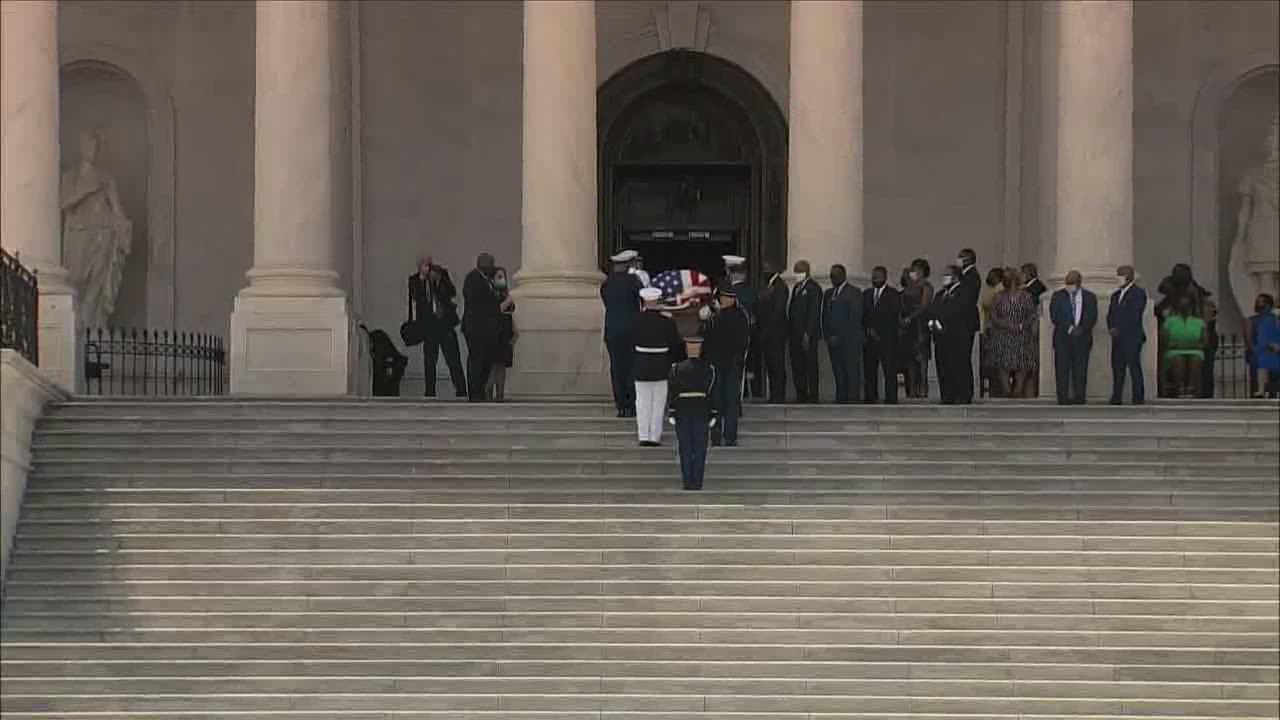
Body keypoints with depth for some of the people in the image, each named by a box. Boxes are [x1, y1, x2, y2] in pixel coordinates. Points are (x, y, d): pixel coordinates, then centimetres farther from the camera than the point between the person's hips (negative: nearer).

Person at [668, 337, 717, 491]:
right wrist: (713, 414, 3)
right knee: (699, 448, 3)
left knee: (685, 448, 4)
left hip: (682, 411, 0)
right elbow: (713, 392, -2)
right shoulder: (708, 369, -2)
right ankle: (697, 482, 0)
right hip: (701, 412, 0)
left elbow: (671, 393, -5)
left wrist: (672, 413, -2)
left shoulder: (676, 369, -3)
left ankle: (687, 482, 1)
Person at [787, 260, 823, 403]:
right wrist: (789, 331, 10)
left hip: (808, 334, -8)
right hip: (795, 334, 8)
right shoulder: (796, 288, 18)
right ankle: (801, 396, 12)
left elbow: (814, 312, -14)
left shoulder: (813, 288, -8)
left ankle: (813, 396, -1)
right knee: (797, 366, 8)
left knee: (810, 366, -4)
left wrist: (807, 334, -19)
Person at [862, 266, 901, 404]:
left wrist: (877, 330, -11)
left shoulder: (893, 294, 2)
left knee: (890, 370, -7)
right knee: (869, 371, 1)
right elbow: (863, 315, 12)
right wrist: (867, 330, -5)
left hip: (887, 339, -4)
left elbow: (893, 315, -7)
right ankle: (870, 397, 4)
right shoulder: (866, 294, 17)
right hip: (869, 339, 4)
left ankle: (891, 398, -7)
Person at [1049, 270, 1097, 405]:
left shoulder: (1089, 297, 9)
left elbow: (1092, 317, 2)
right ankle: (1063, 397, -5)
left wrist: (1081, 329, -14)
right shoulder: (1058, 296, 7)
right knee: (1062, 368, -5)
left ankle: (1079, 397, 2)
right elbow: (1054, 317, -1)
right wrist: (1069, 328, -11)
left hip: (1082, 337, 1)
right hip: (1062, 338, -1)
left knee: (1080, 369, -2)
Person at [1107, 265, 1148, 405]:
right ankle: (1116, 397, 3)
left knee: (1134, 367, -7)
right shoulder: (1116, 295, 20)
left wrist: (1119, 330, -13)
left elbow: (1134, 316, -13)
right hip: (1117, 338, 7)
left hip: (1132, 337, -7)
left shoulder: (1138, 293, -5)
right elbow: (1110, 314, 18)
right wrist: (1111, 328, -1)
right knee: (1117, 368, 3)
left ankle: (1139, 397, -5)